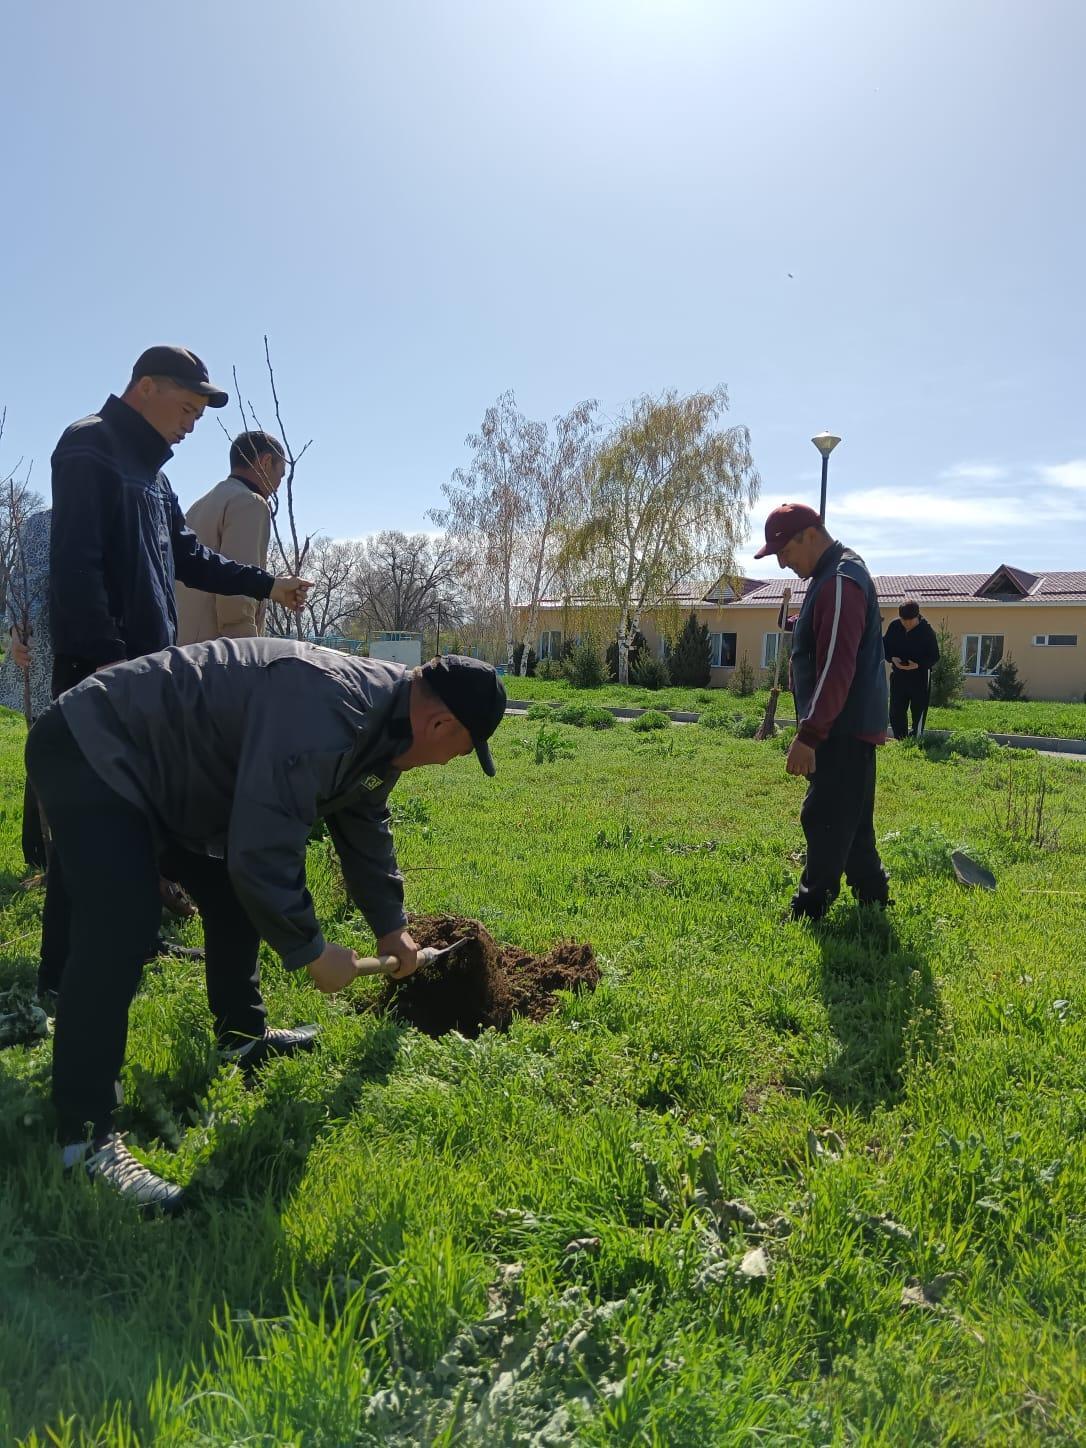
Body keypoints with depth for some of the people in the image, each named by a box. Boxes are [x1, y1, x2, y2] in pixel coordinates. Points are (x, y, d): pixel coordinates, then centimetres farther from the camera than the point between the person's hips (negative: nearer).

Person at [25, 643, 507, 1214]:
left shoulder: (381, 722, 1)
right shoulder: (324, 715, -34)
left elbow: (364, 827, 17)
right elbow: (262, 851, -35)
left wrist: (390, 926, 23)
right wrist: (312, 953, -19)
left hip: (160, 767, 10)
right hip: (91, 752, -10)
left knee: (237, 895, 16)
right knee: (121, 926, -24)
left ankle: (243, 1037, 32)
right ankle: (85, 1137, -17)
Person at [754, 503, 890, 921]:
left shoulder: (840, 583, -18)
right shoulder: (829, 576, 16)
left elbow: (836, 667, -25)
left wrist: (809, 734, -26)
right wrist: (812, 729, 24)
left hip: (844, 730, -11)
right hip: (845, 729, 11)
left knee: (825, 820, -5)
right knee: (851, 822, 17)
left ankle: (811, 910, 1)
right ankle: (872, 897, 27)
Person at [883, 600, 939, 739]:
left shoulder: (927, 630, -12)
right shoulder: (894, 626, -4)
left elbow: (934, 657, -8)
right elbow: (885, 646, 7)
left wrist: (918, 664, -25)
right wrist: (892, 658, -13)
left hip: (920, 677, -4)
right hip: (898, 675, 4)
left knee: (918, 711, 2)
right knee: (896, 712, 8)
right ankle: (900, 741, 22)